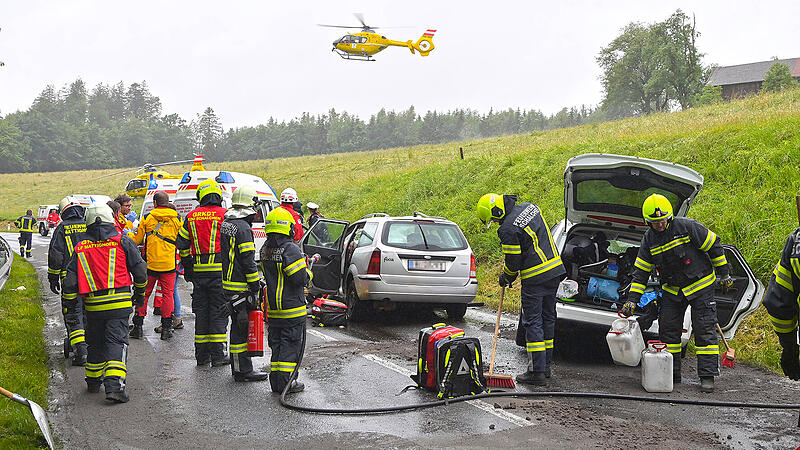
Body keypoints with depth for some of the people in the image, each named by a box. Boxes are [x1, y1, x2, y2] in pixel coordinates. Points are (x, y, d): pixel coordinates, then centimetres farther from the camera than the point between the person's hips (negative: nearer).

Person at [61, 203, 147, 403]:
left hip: (93, 305, 3)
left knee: (95, 343, 19)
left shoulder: (81, 249, 8)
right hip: (119, 303, -3)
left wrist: (71, 308, 13)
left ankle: (93, 381, 33)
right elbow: (140, 270, 3)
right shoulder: (122, 242, 1)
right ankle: (114, 385, -19)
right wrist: (139, 294, 19)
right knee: (116, 342, -4)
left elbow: (70, 281, 6)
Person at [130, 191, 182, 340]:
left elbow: (137, 240, 6)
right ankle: (166, 327, 3)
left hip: (150, 262, 0)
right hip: (169, 264, 0)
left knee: (144, 293, 9)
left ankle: (138, 326, 10)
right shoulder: (176, 219, 0)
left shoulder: (147, 218, -1)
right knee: (167, 293, 6)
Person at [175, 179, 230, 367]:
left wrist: (187, 266, 20)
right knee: (219, 312, 1)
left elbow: (181, 243, 11)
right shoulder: (224, 215, -5)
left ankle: (201, 355, 14)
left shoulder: (192, 216, 8)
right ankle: (217, 355, -1)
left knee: (201, 312, 11)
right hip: (219, 270, -4)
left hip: (199, 271, 4)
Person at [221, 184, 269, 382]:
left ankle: (239, 367, 22)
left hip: (228, 284, 10)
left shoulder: (225, 224, 13)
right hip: (241, 287, -10)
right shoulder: (243, 228, -17)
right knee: (242, 327, -5)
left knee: (238, 326, 16)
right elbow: (248, 262, -19)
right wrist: (256, 287, -13)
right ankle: (243, 371, -2)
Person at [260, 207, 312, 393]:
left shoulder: (265, 249, 8)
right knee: (291, 344, -1)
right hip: (292, 308, -7)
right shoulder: (290, 249, -18)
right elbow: (301, 278, -20)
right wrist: (308, 273, 2)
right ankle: (284, 383, -2)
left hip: (273, 307, 7)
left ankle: (276, 381, 17)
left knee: (277, 343, 14)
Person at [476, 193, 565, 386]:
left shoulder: (508, 229, -18)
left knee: (533, 322, -3)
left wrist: (505, 278, 9)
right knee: (548, 318, 16)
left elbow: (514, 261, -12)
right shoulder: (530, 207, 8)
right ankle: (546, 365, 24)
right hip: (555, 270, 9)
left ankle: (537, 372, -3)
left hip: (535, 279, -9)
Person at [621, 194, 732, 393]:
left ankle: (707, 377, -2)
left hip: (700, 286, -5)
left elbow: (714, 246, -8)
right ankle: (671, 374, 13)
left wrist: (724, 274, -4)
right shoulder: (649, 240, -3)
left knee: (705, 331, -5)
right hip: (672, 290, 5)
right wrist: (632, 301, -5)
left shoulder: (687, 227, -18)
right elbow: (640, 272, 1)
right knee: (668, 330, 3)